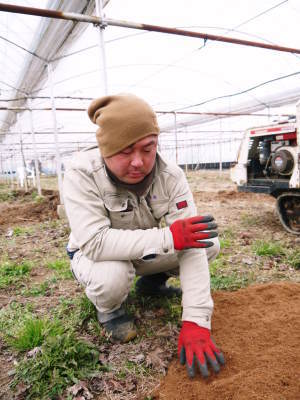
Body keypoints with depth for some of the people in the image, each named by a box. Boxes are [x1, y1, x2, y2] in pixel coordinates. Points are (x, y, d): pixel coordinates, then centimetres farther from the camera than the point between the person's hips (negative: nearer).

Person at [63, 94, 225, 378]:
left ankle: (151, 283, 13)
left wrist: (195, 321, -33)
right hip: (93, 255, -3)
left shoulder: (170, 176, -23)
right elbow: (94, 242, -37)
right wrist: (167, 237, -42)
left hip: (146, 253, 3)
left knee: (209, 243, -12)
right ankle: (108, 307, 1)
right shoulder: (81, 173, -30)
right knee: (112, 275, -38)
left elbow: (191, 243, -28)